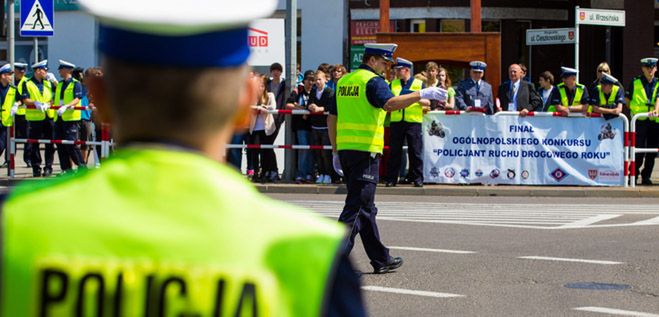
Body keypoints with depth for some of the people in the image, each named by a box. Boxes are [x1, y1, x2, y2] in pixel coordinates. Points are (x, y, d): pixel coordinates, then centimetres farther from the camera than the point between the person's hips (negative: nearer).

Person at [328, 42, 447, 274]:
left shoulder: (344, 81, 16)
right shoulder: (373, 81, -8)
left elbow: (332, 118, 18)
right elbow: (390, 103, -28)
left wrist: (336, 152, 21)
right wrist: (423, 94, -25)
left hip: (345, 149, 8)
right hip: (365, 151, -8)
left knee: (366, 207, 14)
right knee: (356, 206, -7)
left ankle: (381, 260, 22)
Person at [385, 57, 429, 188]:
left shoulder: (419, 84, 6)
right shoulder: (393, 84, 13)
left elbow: (427, 103, 3)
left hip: (413, 122, -2)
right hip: (396, 122, 2)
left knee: (415, 152, -1)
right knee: (394, 152, 3)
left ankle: (417, 178, 5)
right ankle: (391, 179, 8)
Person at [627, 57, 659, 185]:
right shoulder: (635, 82, 5)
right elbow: (627, 99, 14)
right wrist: (633, 110, 2)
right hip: (639, 120, -2)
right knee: (639, 149, -7)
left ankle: (646, 177, 14)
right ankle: (634, 173, 9)